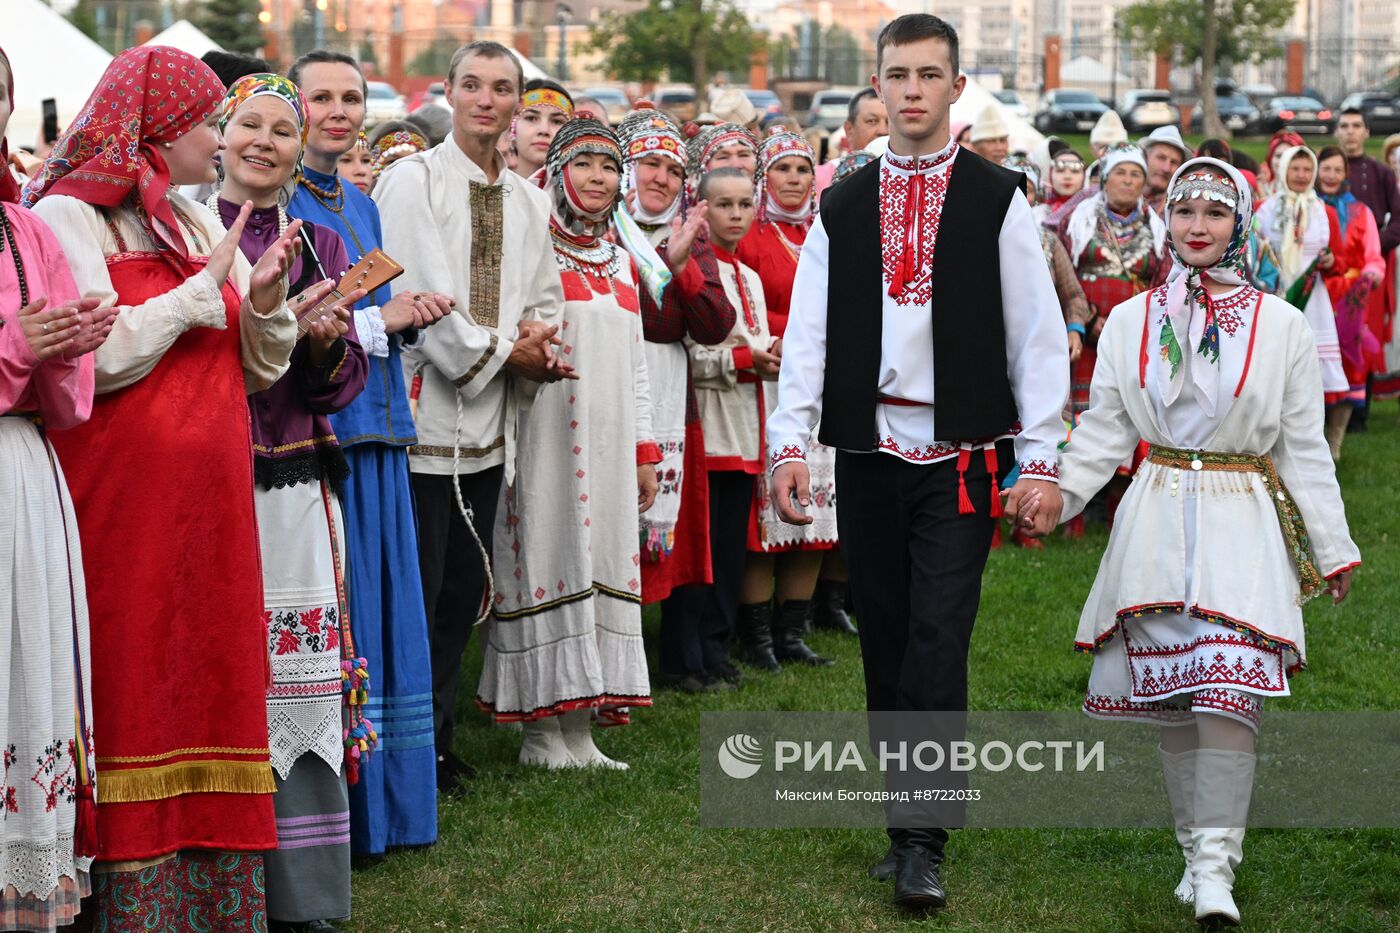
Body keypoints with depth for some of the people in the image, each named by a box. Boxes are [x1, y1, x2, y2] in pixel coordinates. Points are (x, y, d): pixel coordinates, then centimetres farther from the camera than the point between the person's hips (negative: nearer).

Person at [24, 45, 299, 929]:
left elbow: (263, 366, 16)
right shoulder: (68, 215, -5)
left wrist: (266, 295, -4)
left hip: (210, 500, 7)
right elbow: (105, 356, -18)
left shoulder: (197, 220, 16)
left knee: (214, 687, 6)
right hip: (123, 497, -7)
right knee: (135, 698, -4)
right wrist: (207, 285, -10)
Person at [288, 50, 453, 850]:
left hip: (376, 433, 8)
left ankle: (384, 805, 15)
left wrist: (411, 320, 2)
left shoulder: (362, 206, 19)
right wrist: (378, 319, -12)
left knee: (386, 614, 8)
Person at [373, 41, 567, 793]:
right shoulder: (412, 180, -7)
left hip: (489, 425, 7)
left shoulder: (528, 201, 13)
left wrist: (541, 351, -4)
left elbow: (544, 303, 18)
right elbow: (415, 296, -16)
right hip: (421, 418, -7)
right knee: (413, 597, -4)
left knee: (462, 596, 12)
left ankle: (436, 746, 23)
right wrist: (502, 351, -10)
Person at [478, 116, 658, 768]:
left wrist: (644, 451, 16)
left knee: (600, 562, 5)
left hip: (608, 443, 7)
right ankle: (542, 732, 1)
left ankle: (579, 729, 9)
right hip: (546, 438, -7)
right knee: (548, 562, -6)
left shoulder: (619, 261, 18)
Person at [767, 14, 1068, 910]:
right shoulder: (843, 206, 10)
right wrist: (790, 442, -4)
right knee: (886, 645, 7)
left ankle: (921, 844, -8)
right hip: (869, 454, 3)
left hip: (960, 457, -3)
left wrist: (1041, 458, -5)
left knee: (937, 642, -11)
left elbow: (1037, 332, 0)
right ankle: (908, 825, 18)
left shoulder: (998, 198, 1)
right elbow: (809, 329, 6)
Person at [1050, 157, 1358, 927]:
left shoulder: (1280, 326, 3)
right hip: (1158, 519, 2)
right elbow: (1103, 430, 8)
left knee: (1226, 691, -15)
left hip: (1243, 525, -2)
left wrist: (1332, 546, 5)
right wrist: (1054, 492, -7)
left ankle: (1216, 863, -14)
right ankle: (1194, 849, 18)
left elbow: (1304, 448, 6)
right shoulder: (1130, 320, 7)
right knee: (1167, 695, 5)